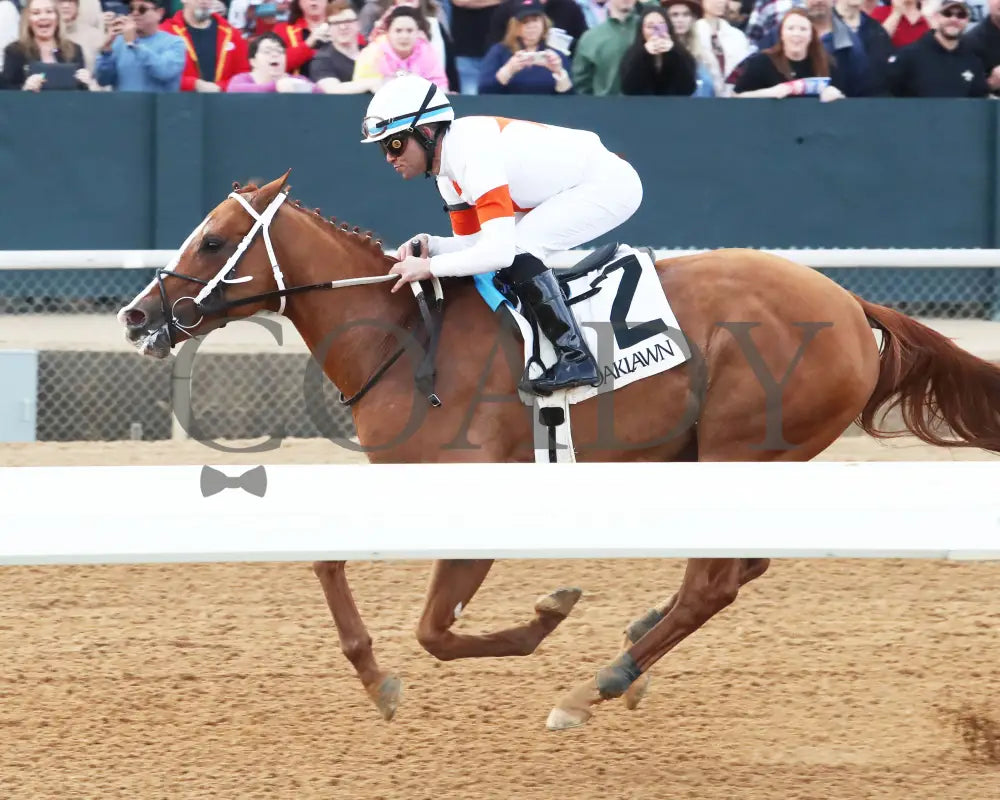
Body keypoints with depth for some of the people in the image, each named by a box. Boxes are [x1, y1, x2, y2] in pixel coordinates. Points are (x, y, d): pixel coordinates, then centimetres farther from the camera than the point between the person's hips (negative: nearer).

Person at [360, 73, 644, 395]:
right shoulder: (448, 169, 2)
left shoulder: (473, 154, -29)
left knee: (515, 249, -24)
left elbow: (500, 249, -35)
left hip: (612, 185, -10)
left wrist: (428, 266, -26)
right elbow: (471, 243, 10)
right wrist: (428, 245, -9)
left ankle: (576, 359, -21)